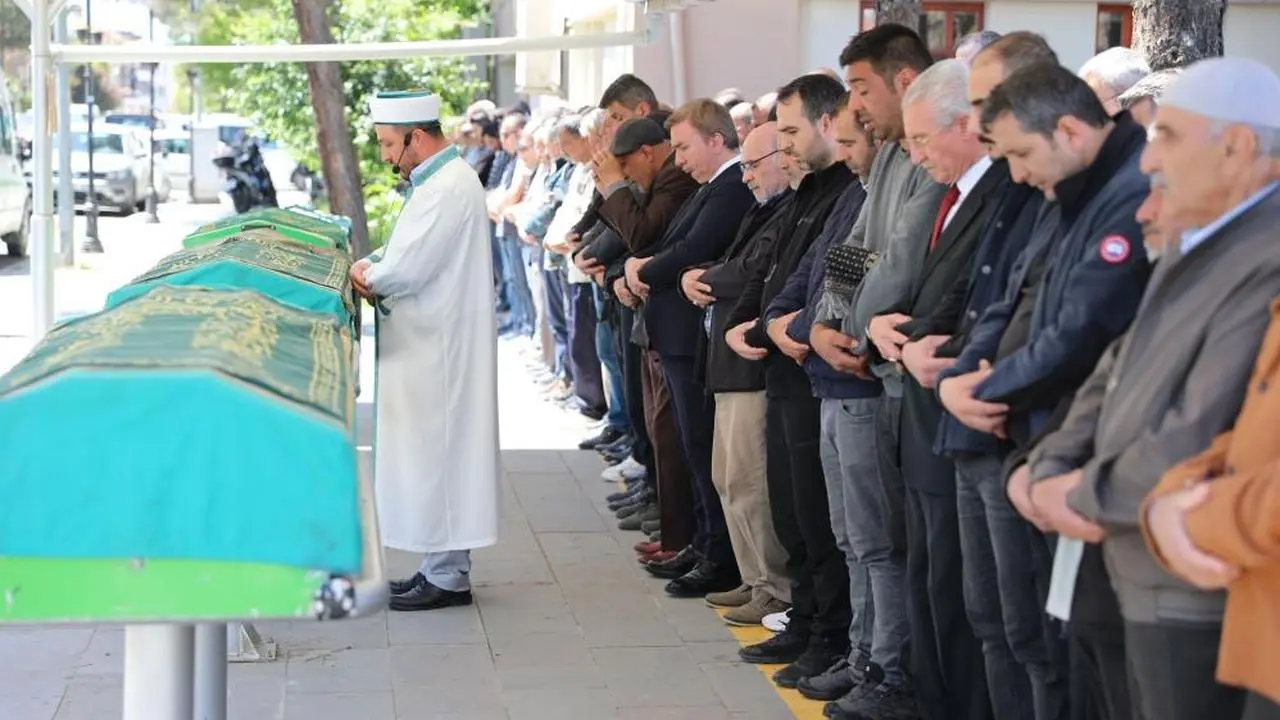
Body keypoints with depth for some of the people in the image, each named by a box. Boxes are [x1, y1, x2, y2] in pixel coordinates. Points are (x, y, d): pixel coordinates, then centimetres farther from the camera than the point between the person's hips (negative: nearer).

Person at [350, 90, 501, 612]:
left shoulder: (449, 188, -19)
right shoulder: (439, 181, 14)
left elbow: (407, 269, -24)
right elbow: (408, 251, 20)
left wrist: (365, 276, -5)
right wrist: (371, 265, 1)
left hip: (439, 351, -10)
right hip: (429, 346, 10)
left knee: (435, 452, -4)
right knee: (434, 452, 14)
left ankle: (446, 577, 3)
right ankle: (443, 565, 22)